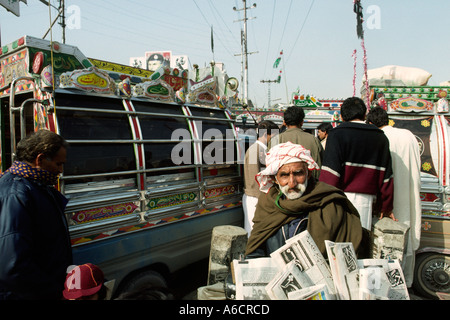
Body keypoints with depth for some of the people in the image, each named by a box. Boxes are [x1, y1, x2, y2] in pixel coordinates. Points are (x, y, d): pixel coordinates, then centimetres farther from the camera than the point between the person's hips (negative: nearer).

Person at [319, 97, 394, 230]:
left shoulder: (337, 134, -3)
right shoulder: (380, 138, 12)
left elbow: (330, 175, -12)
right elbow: (386, 176, 14)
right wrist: (387, 208, 22)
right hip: (366, 200, 4)